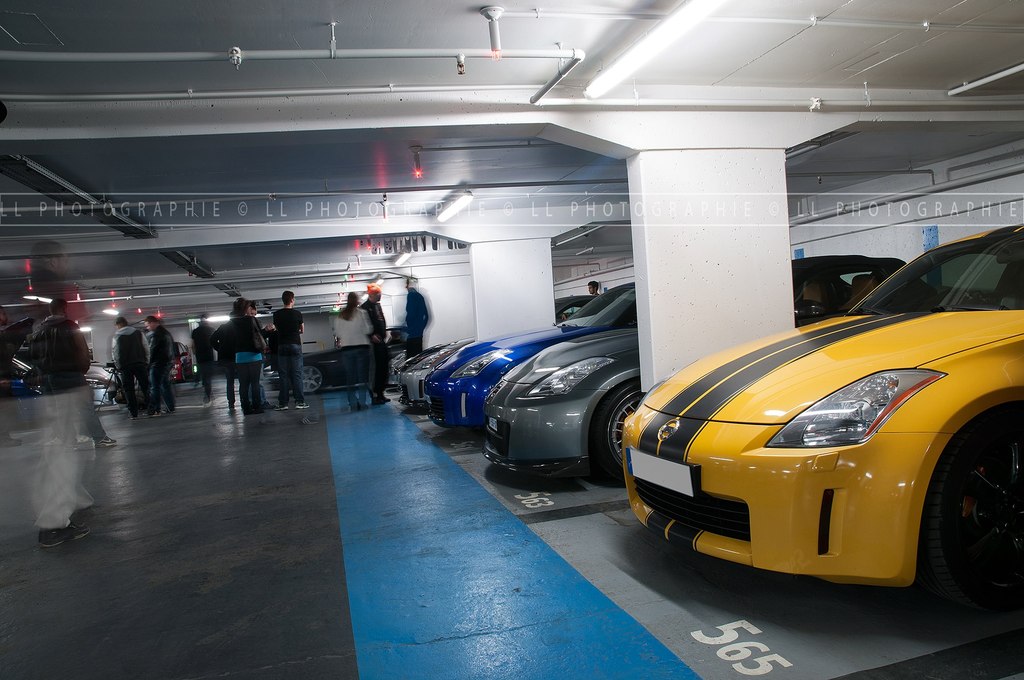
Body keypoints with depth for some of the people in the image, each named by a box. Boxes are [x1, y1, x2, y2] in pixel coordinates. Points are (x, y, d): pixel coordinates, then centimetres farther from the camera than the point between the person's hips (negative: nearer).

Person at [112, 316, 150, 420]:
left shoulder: (116, 336, 0)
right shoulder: (138, 333, 4)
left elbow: (114, 352, 1)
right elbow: (146, 349, 3)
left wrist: (118, 365, 10)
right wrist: (147, 362, 9)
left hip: (125, 365, -1)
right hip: (140, 363, 1)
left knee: (129, 389, 4)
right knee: (145, 387, 7)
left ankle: (133, 413, 2)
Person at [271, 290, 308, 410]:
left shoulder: (277, 314, 2)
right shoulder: (297, 313, -3)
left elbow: (276, 328, 11)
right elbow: (302, 330, 7)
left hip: (282, 345, 2)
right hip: (295, 344, -2)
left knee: (283, 375, 4)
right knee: (297, 374, 0)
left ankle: (283, 403, 4)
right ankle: (300, 401, -1)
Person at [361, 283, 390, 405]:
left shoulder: (378, 305, 18)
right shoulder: (364, 307, -8)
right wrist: (372, 335, -19)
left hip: (382, 341, 8)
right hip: (374, 342, -8)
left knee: (383, 367, 9)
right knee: (376, 368, -9)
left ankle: (380, 393, 17)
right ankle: (375, 395, -5)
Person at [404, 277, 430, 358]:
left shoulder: (411, 295, -11)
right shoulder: (420, 295, 13)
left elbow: (410, 314, -18)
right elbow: (426, 316, 16)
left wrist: (408, 329, -9)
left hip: (412, 334, -8)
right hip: (419, 333, 8)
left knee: (412, 357, -7)